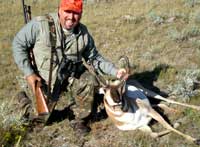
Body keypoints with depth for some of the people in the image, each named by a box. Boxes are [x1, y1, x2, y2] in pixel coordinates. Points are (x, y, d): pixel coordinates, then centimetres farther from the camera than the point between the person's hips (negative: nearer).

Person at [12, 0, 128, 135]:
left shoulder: (83, 33, -8)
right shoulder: (40, 24, -20)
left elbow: (94, 58, 0)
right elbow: (18, 44, -12)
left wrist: (115, 71, -14)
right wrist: (28, 72, -17)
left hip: (71, 76, 3)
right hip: (42, 79, -2)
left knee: (90, 81, -23)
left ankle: (79, 119, 1)